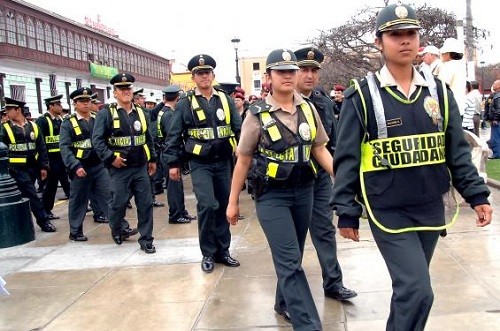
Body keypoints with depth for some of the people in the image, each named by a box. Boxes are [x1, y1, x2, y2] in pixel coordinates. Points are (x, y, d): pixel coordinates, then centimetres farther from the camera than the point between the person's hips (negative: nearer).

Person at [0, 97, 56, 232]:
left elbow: (41, 148, 7)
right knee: (32, 195, -7)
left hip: (32, 167, 4)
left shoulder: (33, 126, 5)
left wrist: (44, 166, 3)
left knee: (25, 195, 13)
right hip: (17, 169, -3)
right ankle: (44, 221, -1)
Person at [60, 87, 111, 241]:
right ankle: (75, 232, 22)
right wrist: (76, 166, -23)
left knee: (109, 196, -1)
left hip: (100, 166, 3)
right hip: (80, 169, -3)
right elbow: (64, 148, -12)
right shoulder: (68, 124, -3)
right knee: (78, 200, 8)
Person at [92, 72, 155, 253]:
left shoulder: (140, 112, 12)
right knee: (118, 203, 4)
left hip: (141, 167, 4)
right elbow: (97, 139, -10)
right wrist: (110, 158, -19)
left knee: (145, 203, 2)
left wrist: (152, 159, 16)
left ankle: (146, 240, 12)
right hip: (119, 168, -4)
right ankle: (117, 229, 34)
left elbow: (148, 138, 18)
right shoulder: (106, 113, -5)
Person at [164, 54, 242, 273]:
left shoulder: (225, 100, 6)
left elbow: (239, 129, 6)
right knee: (207, 205, -14)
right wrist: (173, 163, -3)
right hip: (200, 164, -3)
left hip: (223, 162, 3)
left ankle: (222, 251, 23)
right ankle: (208, 253, 3)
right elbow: (174, 136, 1)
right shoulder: (185, 104, -1)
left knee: (223, 206, 9)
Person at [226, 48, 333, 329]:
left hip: (304, 191, 5)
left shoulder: (308, 108, 3)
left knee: (292, 257, 16)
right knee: (290, 261, -8)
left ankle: (284, 304, 38)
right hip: (272, 196, -4)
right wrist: (233, 202, 0)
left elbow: (320, 149, 8)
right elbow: (243, 161, -2)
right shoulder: (257, 115, -8)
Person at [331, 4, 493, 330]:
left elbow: (458, 151, 9)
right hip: (388, 212, -5)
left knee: (411, 286, 17)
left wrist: (477, 195, 3)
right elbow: (347, 158, -6)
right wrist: (347, 212, -7)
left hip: (431, 209, 5)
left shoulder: (439, 91, 5)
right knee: (417, 291, -11)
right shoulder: (362, 96, -8)